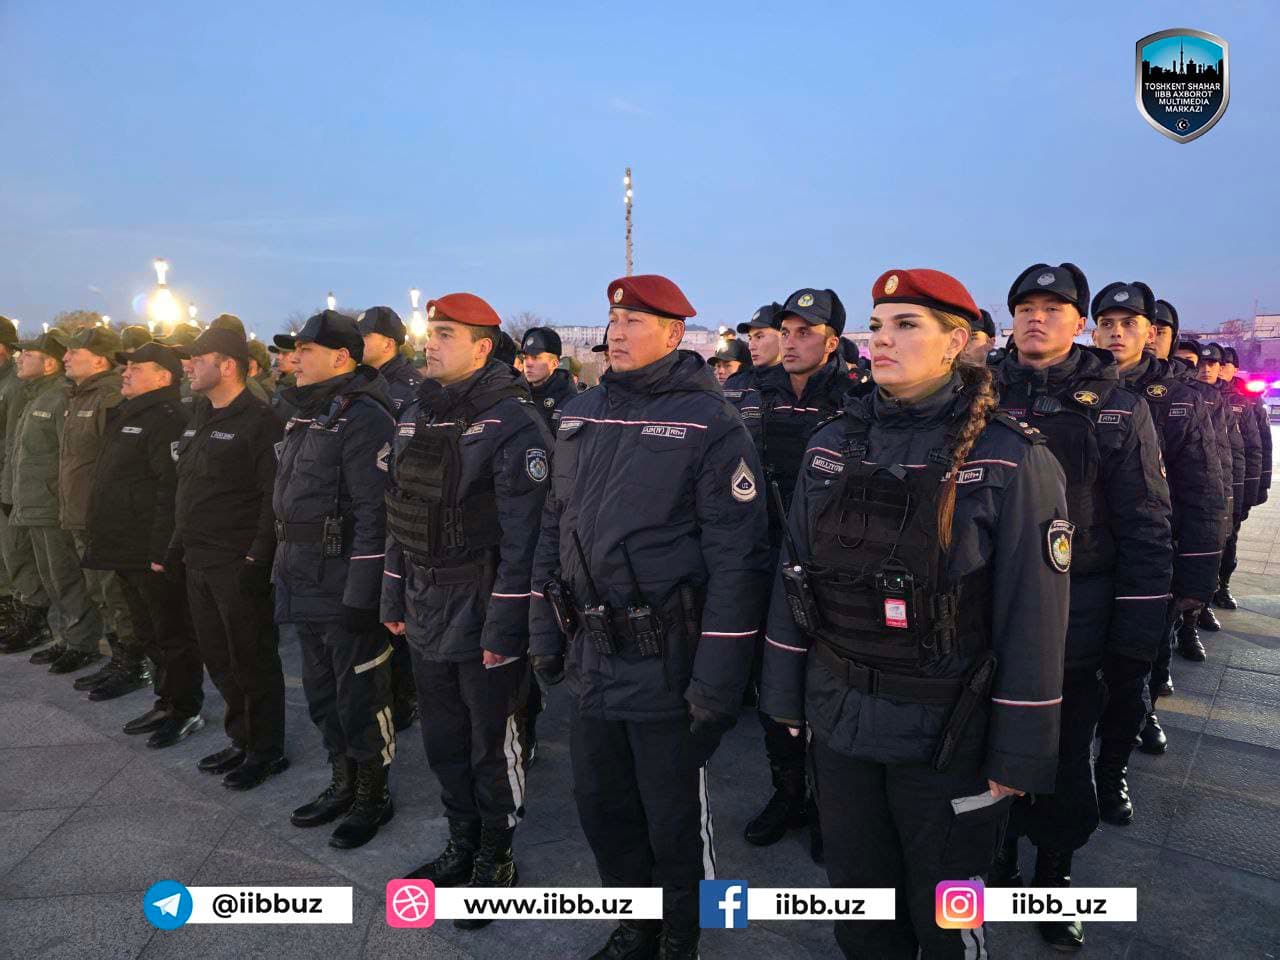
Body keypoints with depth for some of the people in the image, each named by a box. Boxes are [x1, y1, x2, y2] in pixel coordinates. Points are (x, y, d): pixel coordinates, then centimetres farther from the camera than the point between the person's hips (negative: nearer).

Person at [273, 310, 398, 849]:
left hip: (346, 585, -9)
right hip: (304, 583, 10)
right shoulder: (307, 416, 14)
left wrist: (361, 596, -23)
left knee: (360, 696, 4)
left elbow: (374, 514, -21)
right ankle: (343, 784, 36)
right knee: (322, 694, 19)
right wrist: (284, 569, 19)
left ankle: (373, 797, 22)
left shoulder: (363, 417, -16)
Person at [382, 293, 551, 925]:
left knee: (493, 744, 9)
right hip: (426, 610, 7)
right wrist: (394, 596, 15)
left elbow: (523, 534, -18)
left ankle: (495, 858, 29)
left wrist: (505, 625, -19)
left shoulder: (512, 421, -15)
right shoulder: (415, 416, 10)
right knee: (442, 741, 19)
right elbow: (400, 515, 15)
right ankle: (462, 844, 39)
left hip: (485, 610, -7)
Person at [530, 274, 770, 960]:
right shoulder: (578, 416, 7)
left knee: (675, 818, 12)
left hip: (667, 664, -6)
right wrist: (544, 628, 11)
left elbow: (737, 557, -15)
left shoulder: (709, 422, -12)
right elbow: (554, 528, 14)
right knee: (600, 803, 19)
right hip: (591, 656, 6)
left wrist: (717, 679, -16)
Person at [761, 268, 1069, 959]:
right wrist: (784, 693, 9)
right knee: (856, 896, 21)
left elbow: (1032, 617, -11)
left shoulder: (1013, 459, -12)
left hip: (948, 734, -3)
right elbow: (794, 573, 6)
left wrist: (1020, 754, -7)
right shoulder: (831, 444, 0)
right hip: (837, 718, 4)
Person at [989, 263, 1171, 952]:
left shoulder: (1119, 407, -2)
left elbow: (1146, 528, -3)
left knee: (1066, 761, 13)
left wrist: (1137, 636, -6)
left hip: (1076, 627, -1)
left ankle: (1052, 874, 35)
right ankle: (998, 854, 36)